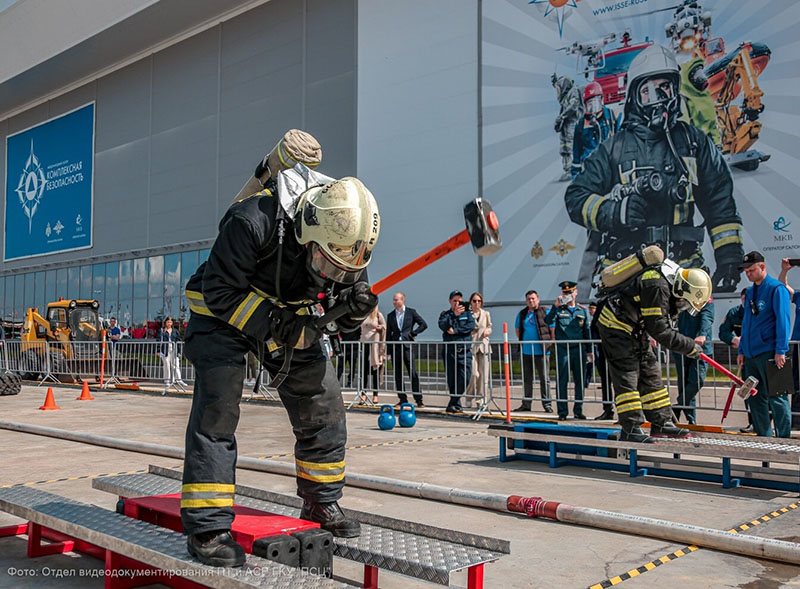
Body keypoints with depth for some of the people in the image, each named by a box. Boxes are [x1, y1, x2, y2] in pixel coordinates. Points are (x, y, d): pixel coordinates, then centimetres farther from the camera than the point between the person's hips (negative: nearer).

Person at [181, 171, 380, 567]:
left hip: (290, 317, 6)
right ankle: (207, 527, -12)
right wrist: (266, 322, -36)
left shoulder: (345, 236, -18)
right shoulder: (254, 222, -36)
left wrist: (355, 307, -29)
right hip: (224, 312, -5)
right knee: (217, 405, -19)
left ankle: (322, 503, 22)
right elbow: (219, 290, -26)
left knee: (323, 402, 4)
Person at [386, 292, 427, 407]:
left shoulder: (411, 312, 4)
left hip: (407, 345, -3)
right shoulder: (390, 315, 12)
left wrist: (413, 333, -3)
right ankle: (403, 399, 12)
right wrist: (387, 350, 6)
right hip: (395, 347, 3)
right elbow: (388, 333, 11)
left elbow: (423, 324, 6)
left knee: (413, 373, -6)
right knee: (398, 375, 4)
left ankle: (419, 400, -3)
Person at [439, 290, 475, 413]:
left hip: (465, 351, 0)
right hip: (449, 351, 0)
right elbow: (442, 325, -9)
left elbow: (471, 326, -6)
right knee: (451, 379, 3)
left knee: (464, 378, -11)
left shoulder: (467, 313, 12)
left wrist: (455, 330, -11)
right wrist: (455, 314, -17)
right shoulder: (445, 314, 11)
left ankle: (452, 405, -4)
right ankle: (457, 404, 15)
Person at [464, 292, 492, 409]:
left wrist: (488, 331, 0)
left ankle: (481, 399, 10)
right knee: (474, 374, -11)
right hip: (471, 345, -3)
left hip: (483, 345, 4)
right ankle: (468, 398, 7)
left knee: (483, 374, 0)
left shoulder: (486, 314, 12)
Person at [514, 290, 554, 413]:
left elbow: (553, 330, -2)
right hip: (526, 351, 5)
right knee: (526, 379, 10)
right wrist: (523, 341, 10)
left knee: (544, 378, -1)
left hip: (541, 351, -4)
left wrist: (550, 343, -6)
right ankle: (526, 404, 17)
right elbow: (517, 330, 20)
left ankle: (547, 404, 6)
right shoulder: (522, 314, 11)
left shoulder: (545, 313, -2)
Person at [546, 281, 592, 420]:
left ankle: (578, 410, 14)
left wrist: (589, 350, 13)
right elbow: (548, 320, -13)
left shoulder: (582, 310, 12)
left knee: (580, 381, 5)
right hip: (562, 350, -2)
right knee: (562, 381, -1)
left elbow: (587, 331, 15)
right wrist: (555, 306, -24)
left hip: (579, 349, 2)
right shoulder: (559, 309, 5)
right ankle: (562, 411, 4)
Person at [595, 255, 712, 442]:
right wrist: (690, 347, -18)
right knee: (627, 375, -12)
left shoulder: (670, 278, 3)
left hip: (634, 327, 10)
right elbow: (659, 329, -25)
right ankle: (630, 429, -10)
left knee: (650, 373, 10)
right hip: (615, 324, -10)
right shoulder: (658, 286, -28)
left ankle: (661, 423, 16)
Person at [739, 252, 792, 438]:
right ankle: (764, 438, 19)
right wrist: (741, 350, 17)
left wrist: (781, 351, -17)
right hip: (751, 354, 8)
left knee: (776, 397, -4)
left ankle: (783, 438, 5)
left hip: (769, 353, -8)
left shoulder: (776, 289, -6)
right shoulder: (750, 292, 16)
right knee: (755, 398, 10)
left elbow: (783, 320, -12)